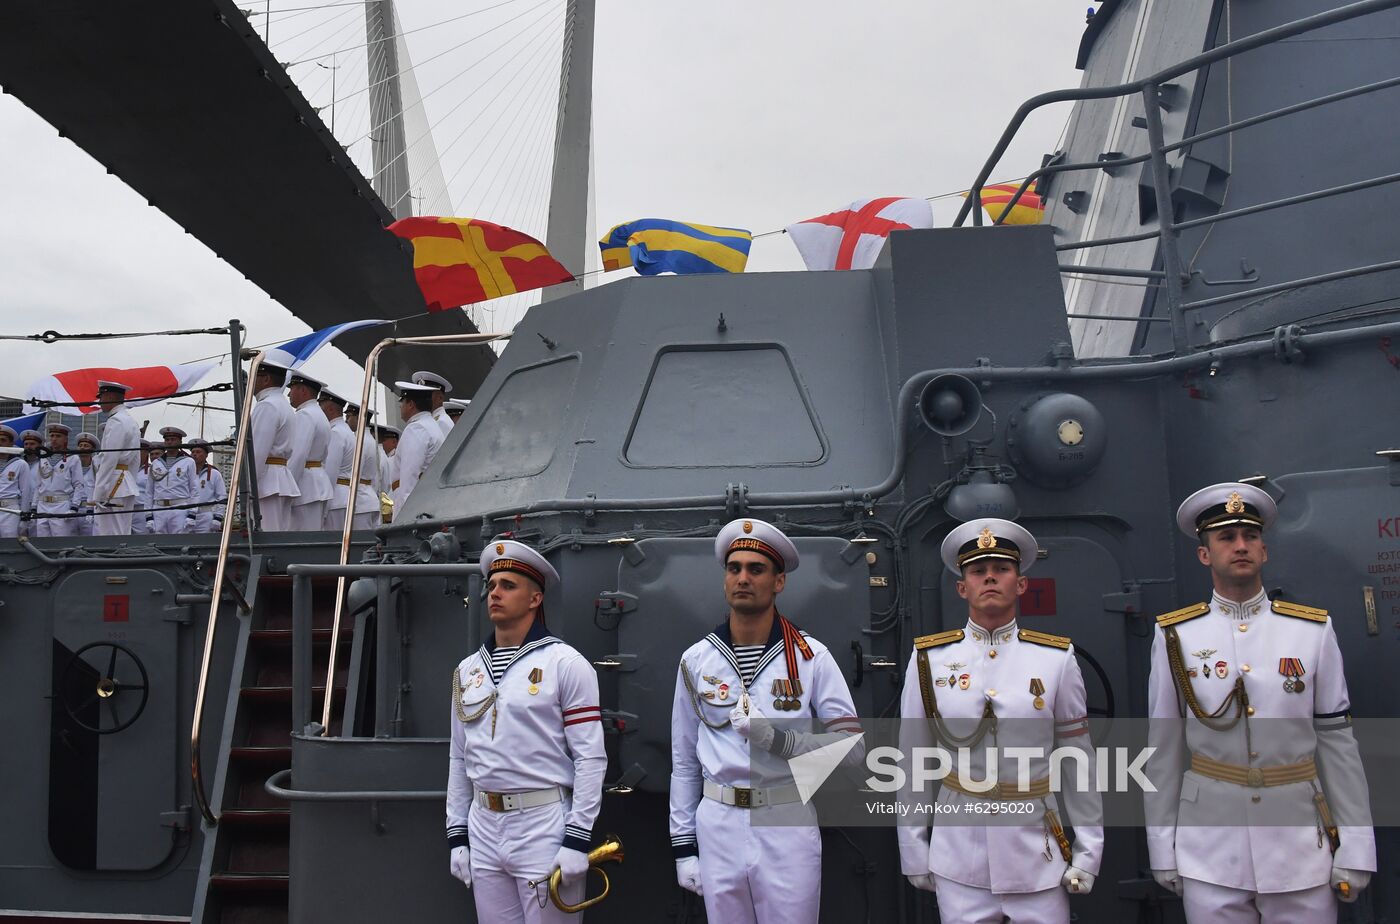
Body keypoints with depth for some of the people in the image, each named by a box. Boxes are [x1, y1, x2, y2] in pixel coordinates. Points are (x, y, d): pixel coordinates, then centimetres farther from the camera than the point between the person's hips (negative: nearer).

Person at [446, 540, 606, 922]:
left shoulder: (565, 664, -7)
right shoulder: (467, 670, 11)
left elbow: (590, 757, -10)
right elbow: (459, 759, 16)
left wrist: (577, 841, -14)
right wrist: (456, 835, 12)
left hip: (545, 825, -5)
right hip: (483, 827, 6)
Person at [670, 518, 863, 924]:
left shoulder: (811, 656, -3)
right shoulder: (697, 659, 4)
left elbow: (852, 746, -4)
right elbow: (684, 760, 9)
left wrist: (779, 740, -18)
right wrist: (684, 845, 7)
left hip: (788, 824, -2)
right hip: (718, 825, 2)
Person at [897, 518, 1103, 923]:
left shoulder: (1058, 659, 0)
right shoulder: (929, 659, 0)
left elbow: (1079, 760, 3)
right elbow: (913, 762, 3)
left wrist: (1088, 852, 3)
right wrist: (913, 851, 4)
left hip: (1038, 854, 0)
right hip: (957, 857, 0)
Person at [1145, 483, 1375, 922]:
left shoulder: (1314, 630, 1)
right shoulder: (1175, 636, -1)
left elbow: (1337, 742, 2)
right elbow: (1164, 748, 2)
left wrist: (1355, 850, 0)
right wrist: (1162, 848, 2)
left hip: (1302, 845, 1)